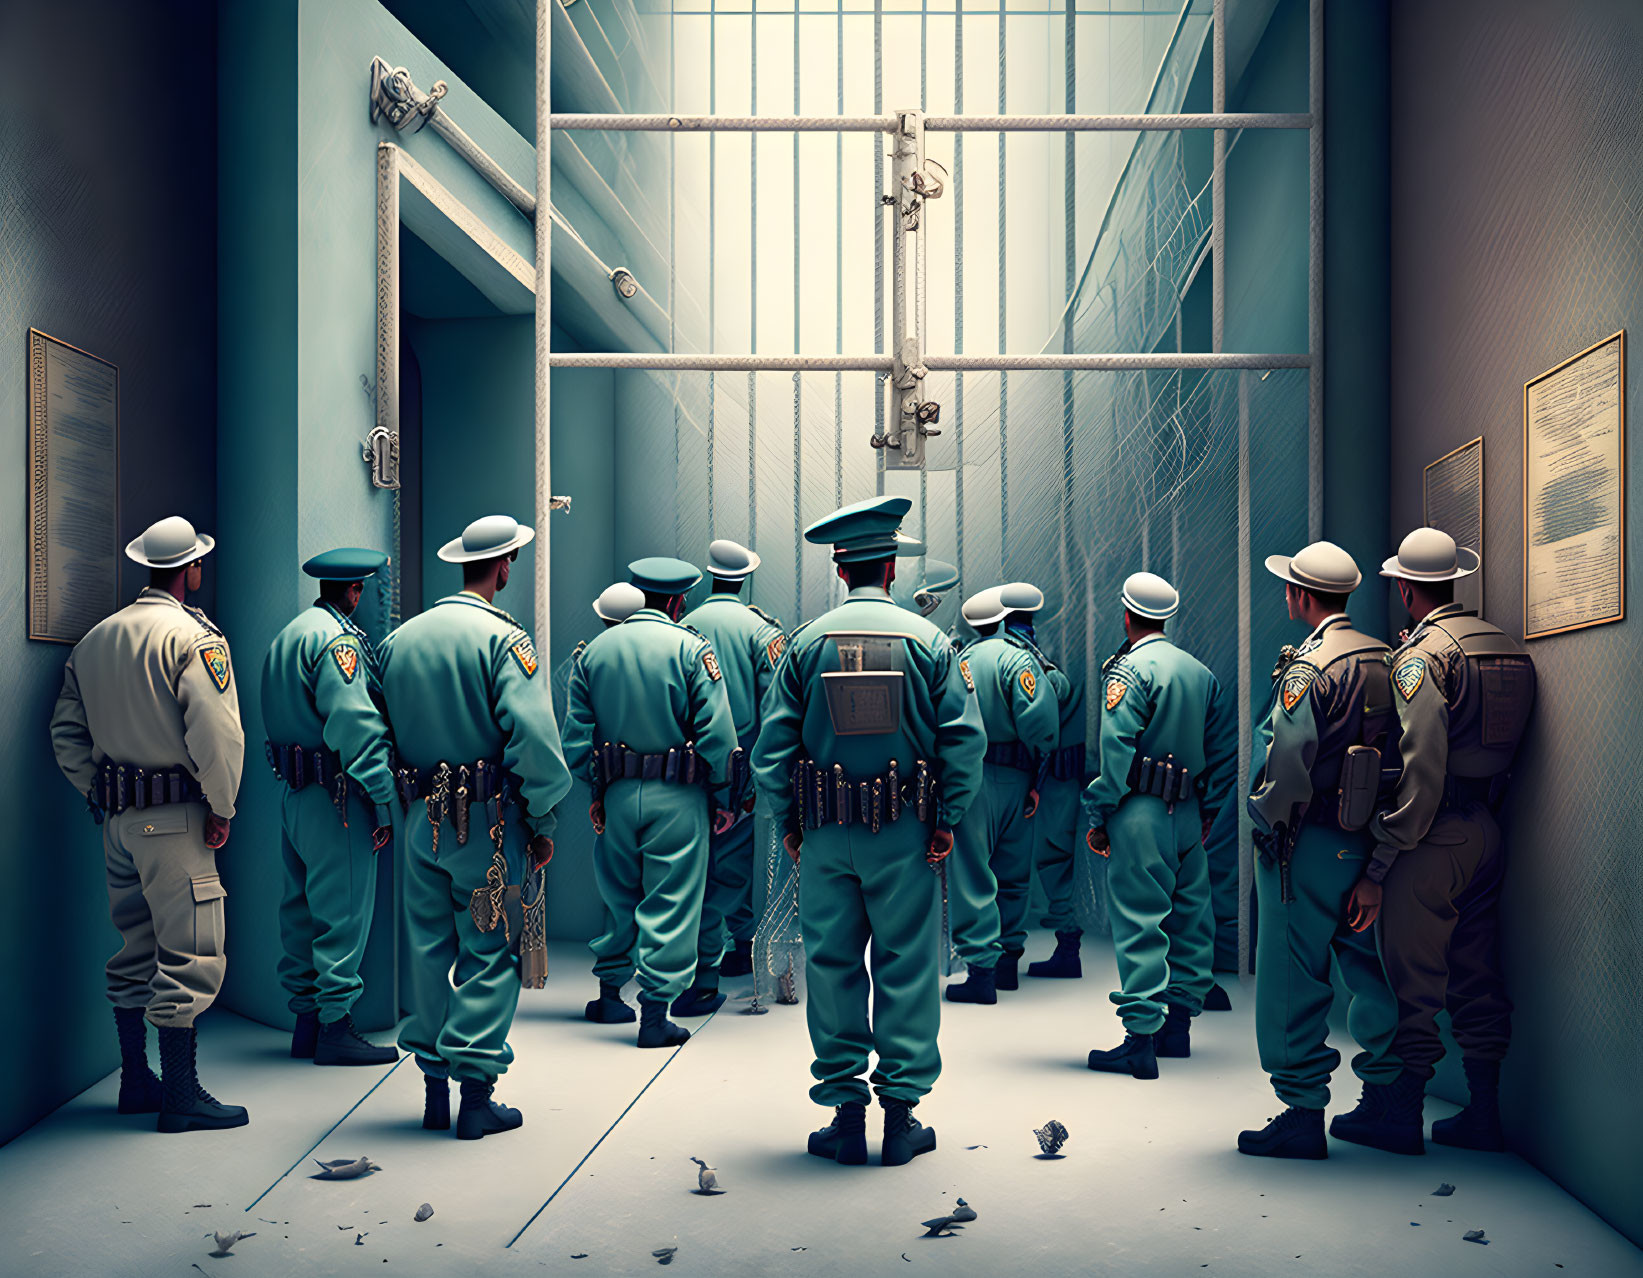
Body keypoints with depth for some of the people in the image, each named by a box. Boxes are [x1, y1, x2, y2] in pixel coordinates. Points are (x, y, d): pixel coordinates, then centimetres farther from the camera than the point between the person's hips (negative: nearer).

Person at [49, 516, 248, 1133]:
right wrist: (221, 809, -11)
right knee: (188, 956, -2)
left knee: (135, 952, 17)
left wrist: (101, 795, 16)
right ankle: (181, 1096, 2)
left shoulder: (93, 639, 12)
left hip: (117, 819, 8)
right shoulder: (194, 636, -13)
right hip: (176, 817, -8)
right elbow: (217, 733, -22)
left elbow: (66, 732, 14)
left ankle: (135, 1082, 26)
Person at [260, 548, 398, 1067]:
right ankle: (336, 1026, 0)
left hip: (293, 791, 10)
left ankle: (306, 1021, 22)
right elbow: (354, 723, -22)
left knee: (303, 906, 14)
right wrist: (384, 800, -21)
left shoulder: (285, 636, 17)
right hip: (335, 793, -10)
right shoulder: (338, 638, -13)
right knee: (343, 911, -4)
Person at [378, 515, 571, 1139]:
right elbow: (532, 738, -18)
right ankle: (477, 1094, 4)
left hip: (422, 817, 6)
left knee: (429, 948, 13)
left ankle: (434, 1091, 21)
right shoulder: (504, 638, -11)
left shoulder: (399, 639, 9)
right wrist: (543, 821, -9)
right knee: (488, 955, 2)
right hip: (487, 819, -6)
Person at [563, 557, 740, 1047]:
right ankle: (656, 1014, 3)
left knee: (618, 895, 19)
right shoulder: (691, 649, -7)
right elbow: (717, 733, -12)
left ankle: (609, 995, 30)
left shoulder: (594, 651, 6)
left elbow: (575, 735, 6)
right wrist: (722, 799, -3)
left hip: (617, 794, 5)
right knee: (670, 903, 2)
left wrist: (596, 791, 14)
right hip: (677, 799, -4)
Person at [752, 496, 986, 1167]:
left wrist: (788, 824, 6)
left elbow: (772, 744, -1)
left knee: (832, 969, 7)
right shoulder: (927, 640, -1)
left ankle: (845, 1115, 11)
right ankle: (902, 1116, 10)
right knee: (906, 970, 6)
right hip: (905, 834, -1)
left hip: (825, 836, 1)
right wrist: (946, 821, 0)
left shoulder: (806, 642, 1)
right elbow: (965, 738, -5)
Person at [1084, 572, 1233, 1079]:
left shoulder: (1131, 669, -9)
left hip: (1141, 813, -7)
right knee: (1189, 919, 13)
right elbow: (1223, 751, 15)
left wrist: (1098, 817, -11)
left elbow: (1115, 752, -16)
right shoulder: (1201, 672, 13)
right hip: (1189, 814, 7)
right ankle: (1178, 1026, 23)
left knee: (1139, 925, -6)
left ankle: (1141, 1039, -6)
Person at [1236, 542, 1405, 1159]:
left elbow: (1288, 759, -24)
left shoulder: (1309, 664, -15)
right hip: (1372, 842, 8)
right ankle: (1382, 1105, 22)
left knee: (1294, 980, 1)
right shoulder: (1387, 660, 8)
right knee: (1371, 972, 15)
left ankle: (1304, 1114, 6)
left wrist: (1271, 824, -8)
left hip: (1310, 841, -8)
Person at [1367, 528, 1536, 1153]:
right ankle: (1483, 1113, 20)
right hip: (1488, 832, 8)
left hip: (1433, 839, -8)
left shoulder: (1421, 656, -14)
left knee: (1414, 984, 0)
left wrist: (1379, 865, -18)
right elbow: (1506, 749, 13)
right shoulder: (1508, 649, 11)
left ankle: (1402, 1117, 8)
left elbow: (1419, 769, -20)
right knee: (1477, 979, 14)